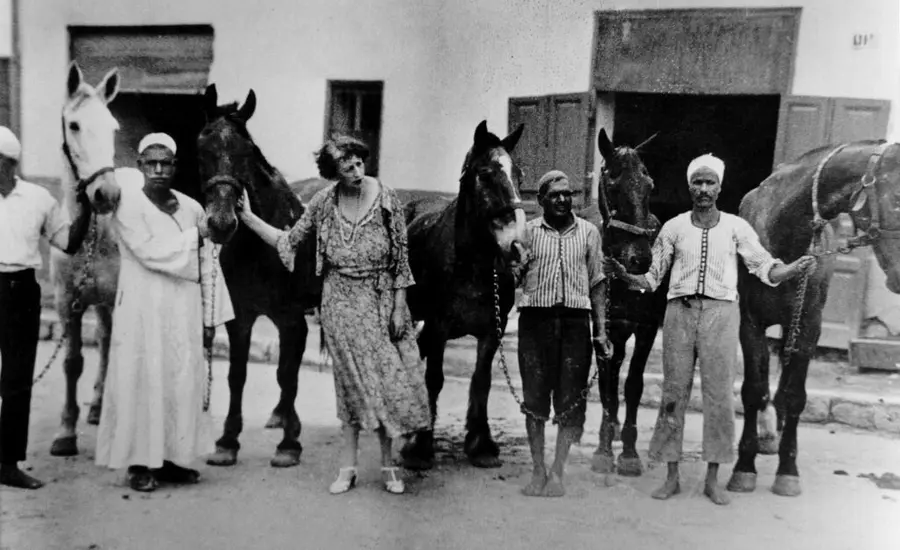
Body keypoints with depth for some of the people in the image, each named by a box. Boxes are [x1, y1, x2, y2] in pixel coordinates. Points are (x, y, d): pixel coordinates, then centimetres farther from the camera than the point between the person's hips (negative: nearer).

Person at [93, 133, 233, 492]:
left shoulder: (192, 208, 7)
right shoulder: (128, 206, -6)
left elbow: (207, 265, 9)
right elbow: (150, 252, -17)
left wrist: (210, 315, 8)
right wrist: (192, 236, -8)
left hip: (185, 311, 5)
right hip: (143, 310, -4)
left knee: (184, 381, 7)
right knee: (142, 381, 1)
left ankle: (172, 457, 19)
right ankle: (140, 463, 11)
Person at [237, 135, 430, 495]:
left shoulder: (386, 199, -6)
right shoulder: (323, 203, -2)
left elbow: (401, 257, -3)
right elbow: (289, 241, 6)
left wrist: (399, 307, -5)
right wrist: (248, 218, -1)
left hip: (382, 301, 0)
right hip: (342, 304, 0)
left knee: (388, 378, 2)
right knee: (354, 380, 2)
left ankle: (387, 465, 16)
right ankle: (348, 467, 14)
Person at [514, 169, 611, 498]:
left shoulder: (588, 232, 9)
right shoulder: (527, 231, 7)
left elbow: (597, 283, 9)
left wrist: (600, 331, 3)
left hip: (575, 320, 1)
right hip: (535, 319, 0)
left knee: (571, 401, 0)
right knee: (534, 397, 3)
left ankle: (557, 472, 12)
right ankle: (538, 471, 16)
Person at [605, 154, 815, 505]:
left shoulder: (736, 227, 7)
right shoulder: (673, 227, 8)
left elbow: (766, 269, 5)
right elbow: (653, 278, 9)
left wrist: (793, 270, -14)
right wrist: (625, 276, -9)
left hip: (721, 311, -1)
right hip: (680, 310, 1)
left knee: (719, 393, 0)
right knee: (674, 391, 3)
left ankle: (713, 479, 12)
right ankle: (672, 476, 14)